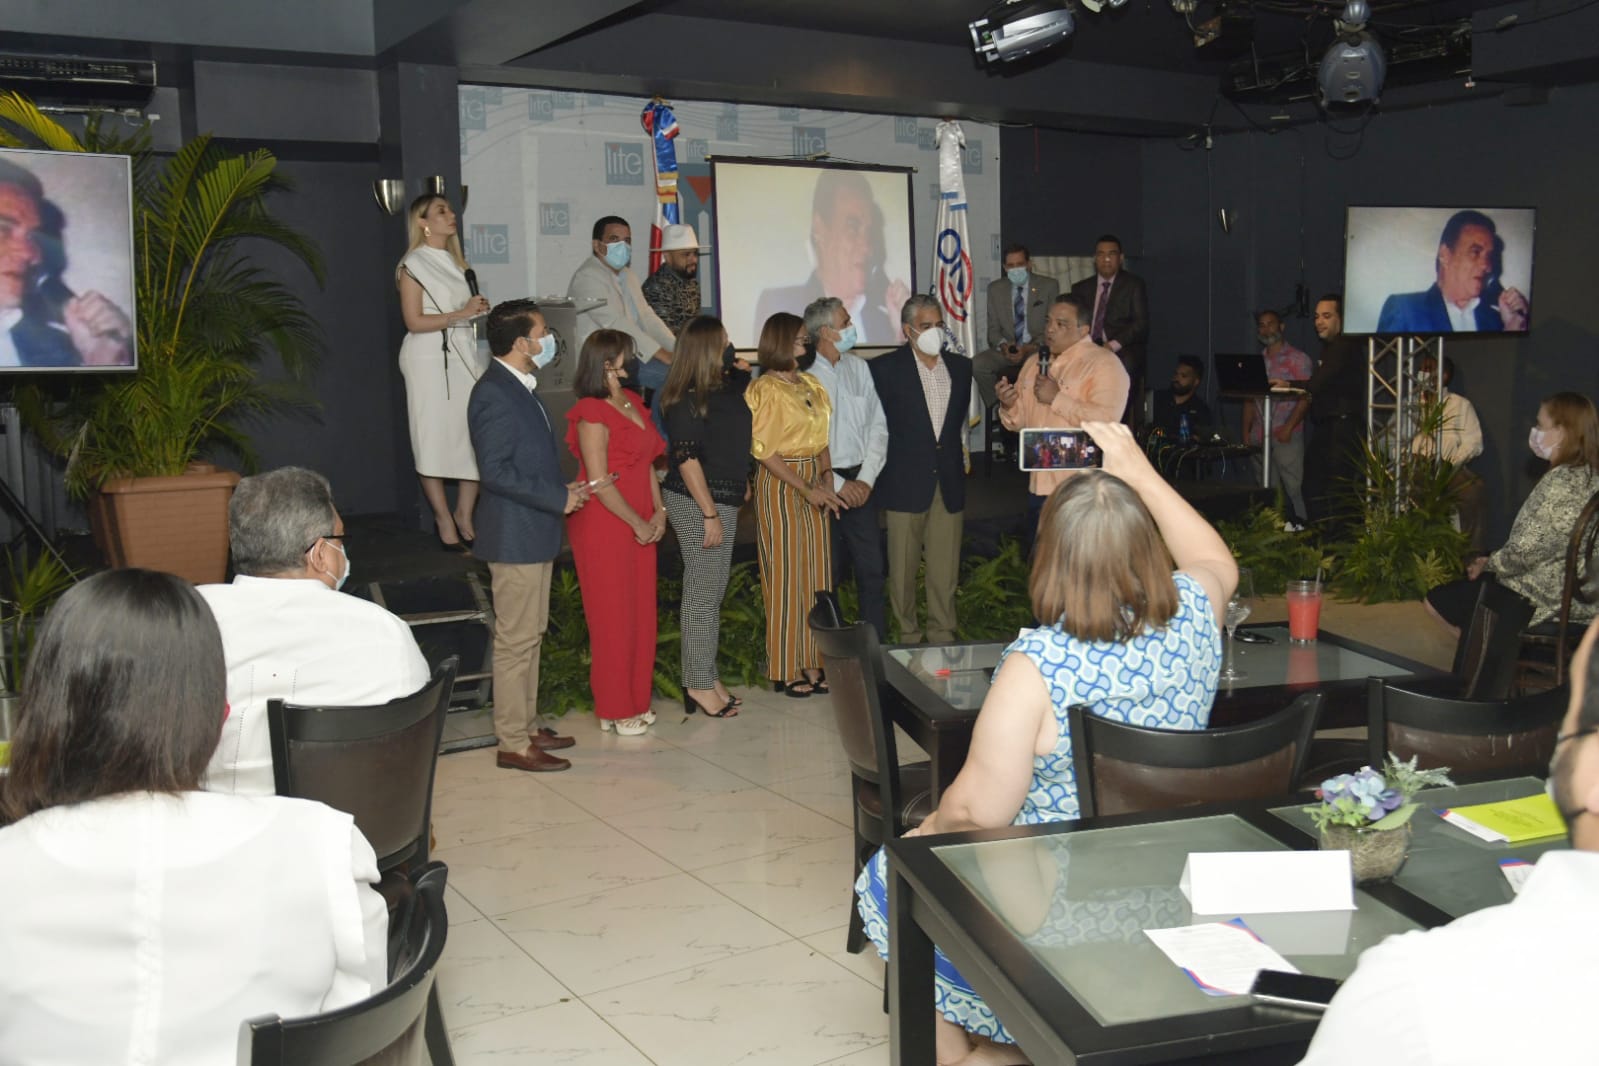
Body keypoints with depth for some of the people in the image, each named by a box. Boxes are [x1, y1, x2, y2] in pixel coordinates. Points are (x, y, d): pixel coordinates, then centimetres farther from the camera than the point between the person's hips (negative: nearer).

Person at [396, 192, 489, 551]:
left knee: (476, 435, -2)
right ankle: (444, 520, 9)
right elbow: (414, 322, -11)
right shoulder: (413, 265, -5)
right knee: (435, 440, -2)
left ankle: (464, 515, 11)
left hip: (463, 353, 6)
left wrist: (478, 309, 5)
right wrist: (461, 313, -17)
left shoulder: (454, 262, 17)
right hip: (430, 357, -6)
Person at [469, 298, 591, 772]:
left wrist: (564, 490, 8)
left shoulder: (521, 388, 13)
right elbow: (496, 472, -24)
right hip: (514, 537, -10)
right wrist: (559, 498, -19)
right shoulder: (494, 394, -18)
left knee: (530, 635, 16)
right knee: (516, 639, -3)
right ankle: (513, 744, 5)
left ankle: (527, 726, 27)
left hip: (535, 535, 10)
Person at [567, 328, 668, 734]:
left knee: (641, 612, 12)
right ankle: (615, 710, 12)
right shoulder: (592, 415, -15)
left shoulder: (631, 401, 11)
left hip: (641, 524, 8)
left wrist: (659, 512, 3)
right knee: (612, 617, 1)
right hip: (604, 526, -8)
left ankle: (636, 701, 23)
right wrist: (638, 523, -12)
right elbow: (600, 482, -18)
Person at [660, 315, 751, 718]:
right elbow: (687, 458, -19)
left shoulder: (723, 387, 8)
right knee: (703, 593, -3)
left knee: (713, 593, 13)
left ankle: (705, 677, 21)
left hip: (722, 501, 9)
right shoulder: (688, 399, -16)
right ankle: (699, 685, 5)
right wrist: (710, 515, -20)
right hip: (696, 503, -9)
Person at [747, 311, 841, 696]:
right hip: (781, 485, -7)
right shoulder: (766, 390, -10)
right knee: (786, 574, -1)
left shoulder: (810, 385, 11)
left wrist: (826, 477, -2)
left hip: (813, 481, 7)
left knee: (816, 571, 8)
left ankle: (811, 663, 17)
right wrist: (808, 490, -16)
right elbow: (766, 452, -14)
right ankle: (786, 670, 9)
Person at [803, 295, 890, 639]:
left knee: (871, 568, 4)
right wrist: (838, 485, -11)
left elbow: (878, 426, 7)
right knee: (828, 572, 5)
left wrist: (866, 479, -3)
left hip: (860, 483, 4)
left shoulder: (858, 367, 6)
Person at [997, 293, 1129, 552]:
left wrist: (1057, 399, -18)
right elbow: (1020, 420, 19)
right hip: (1039, 484, 7)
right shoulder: (1034, 363, 15)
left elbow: (1106, 420, -22)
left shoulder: (1104, 363, -9)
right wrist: (1008, 406, -3)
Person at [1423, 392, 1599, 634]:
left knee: (1435, 600, 5)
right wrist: (1492, 562, 9)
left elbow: (1524, 552, -25)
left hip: (1545, 603, -10)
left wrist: (1488, 564, -5)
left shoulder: (1561, 482, -24)